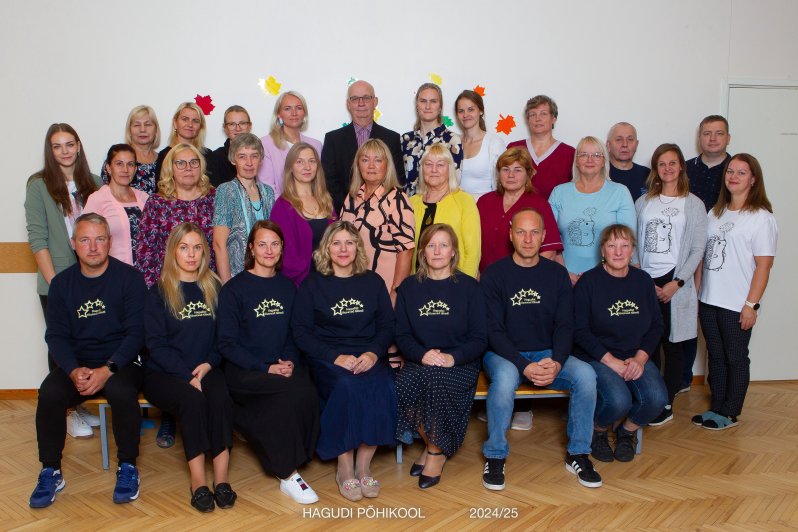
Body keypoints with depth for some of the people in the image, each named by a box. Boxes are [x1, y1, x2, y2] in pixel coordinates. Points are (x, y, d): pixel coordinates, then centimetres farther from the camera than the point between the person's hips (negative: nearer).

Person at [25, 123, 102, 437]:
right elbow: (37, 238, -6)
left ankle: (80, 405, 25)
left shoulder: (94, 184, 7)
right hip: (56, 284, -3)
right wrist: (54, 281, -12)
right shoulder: (39, 185, -3)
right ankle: (67, 411, 18)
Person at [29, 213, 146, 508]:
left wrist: (107, 370, -21)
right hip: (75, 363, 3)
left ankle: (127, 466, -11)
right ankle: (51, 472, -6)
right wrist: (74, 370, -15)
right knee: (49, 394, -26)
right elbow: (56, 335, 4)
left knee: (122, 392, -33)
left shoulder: (129, 278, -2)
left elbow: (136, 332, -7)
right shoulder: (62, 283, 8)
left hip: (120, 362, -3)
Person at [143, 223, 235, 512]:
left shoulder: (214, 288, 11)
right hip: (164, 373, -2)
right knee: (193, 400, -32)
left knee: (221, 398, -30)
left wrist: (209, 364, -9)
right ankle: (198, 480, -24)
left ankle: (221, 477, -26)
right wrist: (188, 375, -16)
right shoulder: (158, 293, 2)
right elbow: (156, 344, -5)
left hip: (206, 369, 2)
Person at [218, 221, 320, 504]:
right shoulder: (234, 289, -1)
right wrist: (266, 368, -16)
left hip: (283, 367, 4)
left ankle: (287, 469, -11)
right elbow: (227, 343, -6)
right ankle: (288, 473, -16)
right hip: (243, 371, -4)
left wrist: (290, 362, -7)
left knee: (307, 393, -30)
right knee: (296, 391, -32)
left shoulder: (287, 287, 13)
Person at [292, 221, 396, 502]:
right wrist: (336, 357, -14)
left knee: (383, 386, -30)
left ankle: (363, 465, -15)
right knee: (347, 386, -33)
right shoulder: (312, 284, 8)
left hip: (368, 357, 2)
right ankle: (345, 469, -17)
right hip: (327, 360, -2)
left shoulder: (373, 282, 15)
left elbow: (387, 326, 9)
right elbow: (301, 332, 0)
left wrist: (373, 353, -12)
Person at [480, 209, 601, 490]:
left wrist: (557, 362, -18)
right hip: (504, 354, -3)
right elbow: (494, 330, -10)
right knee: (505, 377, -36)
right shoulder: (493, 274, -5)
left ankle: (578, 454, -4)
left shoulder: (557, 274, 5)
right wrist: (525, 366, -23)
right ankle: (495, 456, -15)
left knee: (586, 374, -24)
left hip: (547, 354, 3)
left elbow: (565, 325, 2)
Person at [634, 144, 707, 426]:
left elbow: (697, 249, -1)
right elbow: (632, 244, 7)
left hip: (675, 283, -2)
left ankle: (667, 404, 15)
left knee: (673, 345, 4)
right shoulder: (643, 202, 10)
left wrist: (676, 283, -11)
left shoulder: (693, 204, 3)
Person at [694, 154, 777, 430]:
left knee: (735, 359, 7)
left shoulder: (761, 218, -7)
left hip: (737, 306, -5)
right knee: (715, 356, 14)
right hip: (708, 301, 6)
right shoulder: (714, 213, 10)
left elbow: (763, 265, -11)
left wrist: (751, 305, -14)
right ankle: (716, 408, 27)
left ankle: (730, 413, 20)